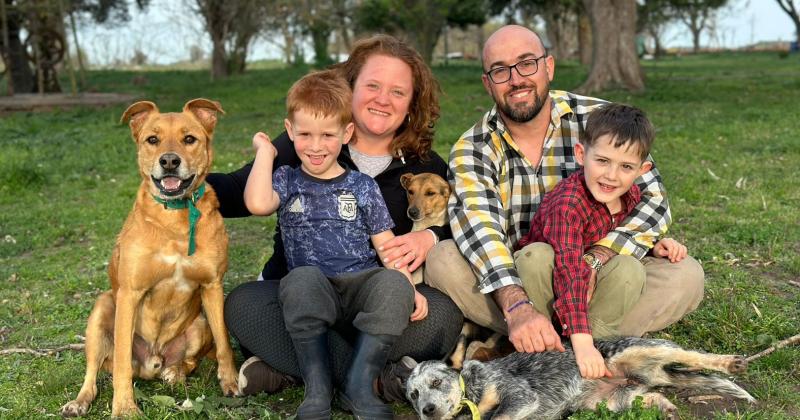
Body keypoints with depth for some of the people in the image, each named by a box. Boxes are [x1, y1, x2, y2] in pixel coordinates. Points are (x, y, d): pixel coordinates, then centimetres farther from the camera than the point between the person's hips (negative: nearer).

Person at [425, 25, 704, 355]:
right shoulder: (471, 150, -7)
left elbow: (653, 199, -11)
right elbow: (477, 225, -24)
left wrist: (594, 260, -29)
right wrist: (517, 306, -42)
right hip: (514, 284, 0)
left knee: (685, 275, -23)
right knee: (443, 260, -27)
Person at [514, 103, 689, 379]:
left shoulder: (632, 196, -8)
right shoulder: (568, 203, -32)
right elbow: (570, 270, -44)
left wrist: (655, 246, -6)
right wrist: (581, 343, -52)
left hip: (592, 287, 5)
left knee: (629, 267, -23)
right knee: (537, 254, -35)